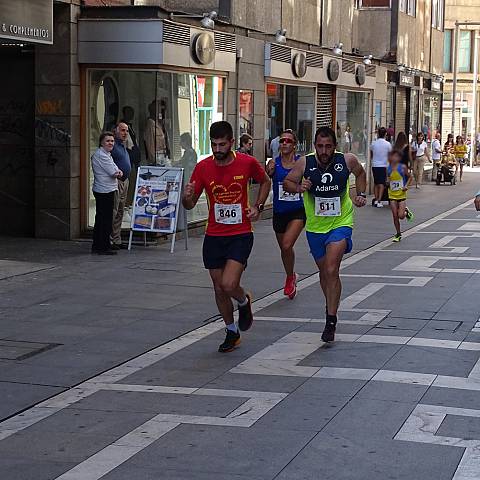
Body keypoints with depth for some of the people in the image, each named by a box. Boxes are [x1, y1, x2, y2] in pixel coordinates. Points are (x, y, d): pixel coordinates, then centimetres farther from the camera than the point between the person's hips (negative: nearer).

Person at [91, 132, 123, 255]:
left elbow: (116, 172, 14)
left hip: (107, 190, 11)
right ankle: (103, 247, -3)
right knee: (106, 220, -7)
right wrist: (117, 173, 3)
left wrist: (118, 172, -8)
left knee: (100, 219, 14)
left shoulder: (106, 154, 18)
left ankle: (96, 246, 20)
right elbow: (114, 173, -18)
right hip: (104, 191, -11)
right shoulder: (100, 155, -15)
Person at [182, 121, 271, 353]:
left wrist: (258, 206, 0)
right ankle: (231, 331, 31)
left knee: (228, 284, -18)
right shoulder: (203, 167, -5)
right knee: (219, 289, 9)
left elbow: (265, 181, 14)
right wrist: (187, 197, -23)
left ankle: (244, 302, 18)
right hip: (214, 236, 3)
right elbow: (190, 205, 1)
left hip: (241, 234, -3)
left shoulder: (247, 163, -8)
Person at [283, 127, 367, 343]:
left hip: (341, 224, -2)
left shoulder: (348, 160, -10)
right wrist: (298, 188, -18)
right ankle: (330, 305, 44)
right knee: (324, 272, 17)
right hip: (315, 227, 3)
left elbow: (360, 173, 14)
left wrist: (361, 194, 2)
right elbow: (287, 182, 2)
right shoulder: (304, 163, -11)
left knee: (332, 270, -19)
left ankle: (331, 322, -14)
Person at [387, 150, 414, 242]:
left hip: (401, 194, -3)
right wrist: (387, 182, -7)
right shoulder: (388, 169, 0)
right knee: (395, 216, 2)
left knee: (401, 216, -10)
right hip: (392, 196, 3)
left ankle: (406, 212, 25)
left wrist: (406, 186, -11)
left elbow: (410, 177, 3)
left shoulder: (402, 167, -8)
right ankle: (398, 234, 15)